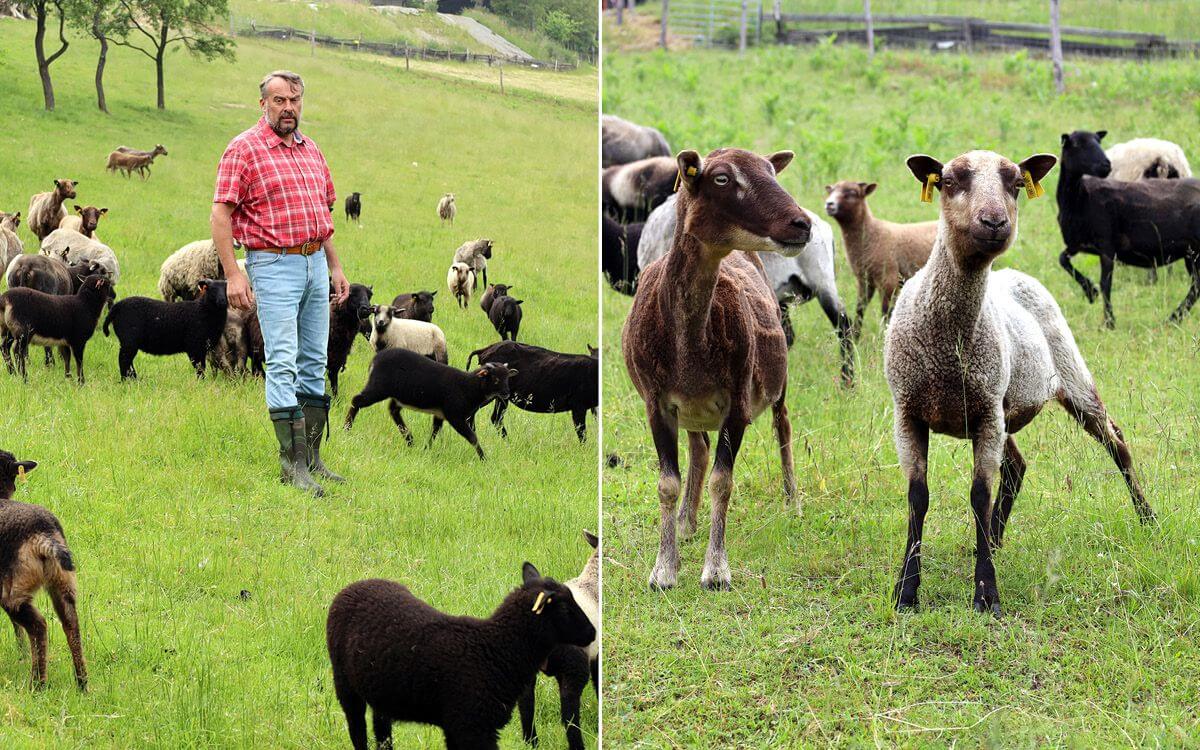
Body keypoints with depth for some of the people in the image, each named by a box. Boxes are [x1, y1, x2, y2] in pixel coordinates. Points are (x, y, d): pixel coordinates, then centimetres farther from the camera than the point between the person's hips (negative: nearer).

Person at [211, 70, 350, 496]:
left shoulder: (311, 152, 16)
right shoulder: (243, 150, -6)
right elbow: (221, 214, -10)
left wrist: (335, 267, 19)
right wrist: (233, 273, -18)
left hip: (315, 264, 7)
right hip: (273, 266, -7)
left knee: (314, 363, 8)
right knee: (282, 363, -11)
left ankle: (312, 459, 14)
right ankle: (292, 464, -10)